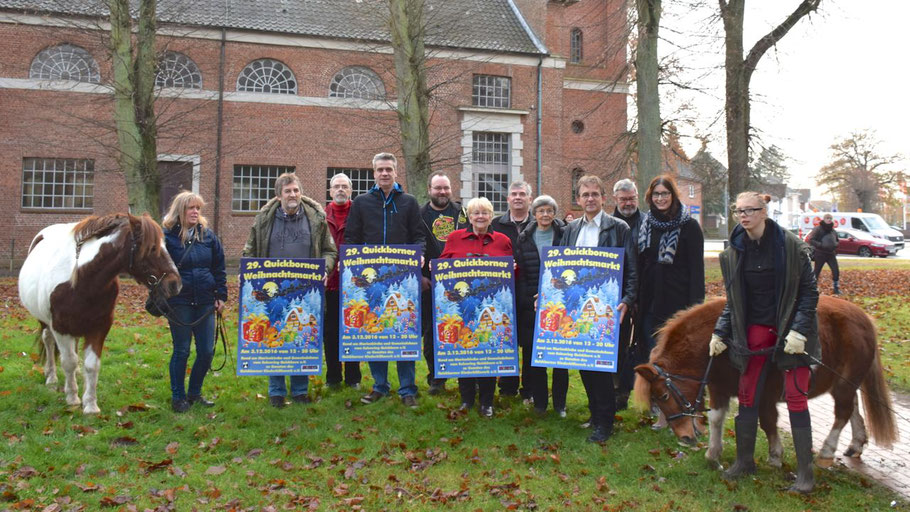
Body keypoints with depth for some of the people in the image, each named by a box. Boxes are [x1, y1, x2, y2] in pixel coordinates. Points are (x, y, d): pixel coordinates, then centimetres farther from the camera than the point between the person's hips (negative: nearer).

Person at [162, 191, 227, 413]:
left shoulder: (208, 236, 8)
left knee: (207, 351, 6)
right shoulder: (167, 237, -3)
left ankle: (195, 392, 25)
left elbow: (219, 268, 12)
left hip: (205, 302, 4)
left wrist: (221, 295, 6)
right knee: (181, 351, 3)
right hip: (179, 302, -4)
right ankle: (178, 397, 18)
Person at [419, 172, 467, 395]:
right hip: (430, 283, -1)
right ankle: (436, 379, 13)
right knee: (431, 331, 2)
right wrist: (419, 275, -5)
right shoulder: (419, 215, 6)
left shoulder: (461, 213, 11)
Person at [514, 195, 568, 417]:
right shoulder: (524, 238, 7)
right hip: (531, 304, 1)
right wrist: (528, 300, -6)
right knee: (533, 354, 2)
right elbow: (519, 272, 4)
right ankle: (539, 401, 15)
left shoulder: (565, 235, 4)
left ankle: (559, 402, 14)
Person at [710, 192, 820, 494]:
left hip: (789, 329, -4)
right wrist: (720, 333, 0)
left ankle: (805, 470, 11)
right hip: (754, 330, 4)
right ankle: (744, 460, 23)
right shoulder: (734, 252, 1)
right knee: (747, 396, 8)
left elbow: (809, 291, -9)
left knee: (796, 396, -1)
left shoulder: (790, 245, -11)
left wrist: (799, 330, -18)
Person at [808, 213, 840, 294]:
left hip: (831, 254, 5)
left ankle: (836, 288, 10)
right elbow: (811, 240, -13)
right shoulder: (818, 229, -7)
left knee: (836, 271, -2)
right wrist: (820, 245, -24)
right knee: (816, 271, 1)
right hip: (820, 254, -5)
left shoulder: (833, 231, 12)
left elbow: (837, 241, 25)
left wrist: (836, 244, 2)